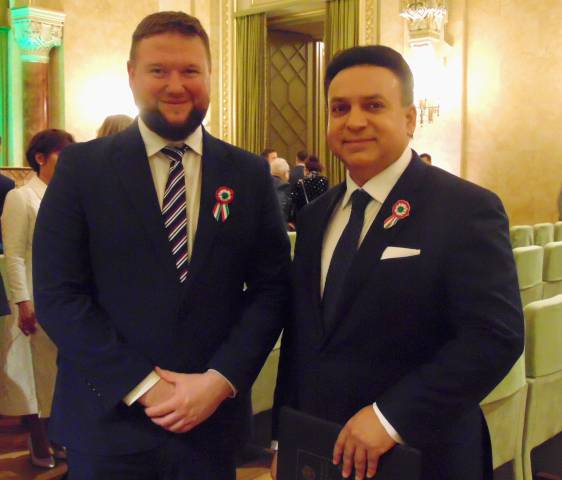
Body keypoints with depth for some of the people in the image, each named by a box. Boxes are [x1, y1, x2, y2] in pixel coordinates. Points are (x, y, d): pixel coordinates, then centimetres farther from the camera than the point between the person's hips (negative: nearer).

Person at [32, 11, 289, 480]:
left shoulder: (251, 174, 2)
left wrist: (220, 381, -11)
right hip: (106, 420, -1)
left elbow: (272, 288, 0)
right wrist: (143, 385, -14)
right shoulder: (82, 167, -3)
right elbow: (57, 294, -8)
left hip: (213, 420, 2)